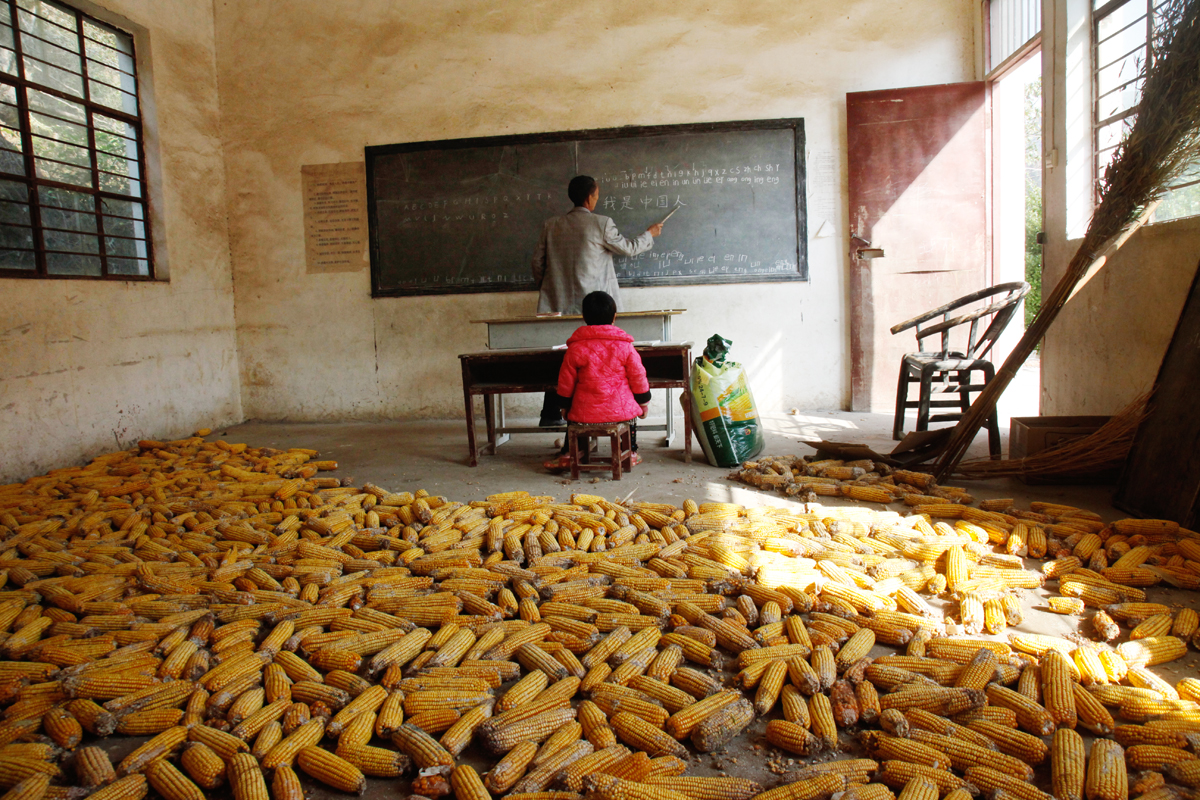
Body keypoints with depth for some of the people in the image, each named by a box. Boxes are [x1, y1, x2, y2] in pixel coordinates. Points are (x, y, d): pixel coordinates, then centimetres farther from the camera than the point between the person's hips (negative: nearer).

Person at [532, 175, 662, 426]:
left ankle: (550, 414, 12)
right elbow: (628, 249, 6)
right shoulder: (601, 224, -6)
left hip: (559, 304, 4)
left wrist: (546, 289, 25)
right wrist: (650, 235, 24)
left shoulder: (551, 226, 6)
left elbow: (538, 262, 9)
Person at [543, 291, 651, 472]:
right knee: (630, 409, 32)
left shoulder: (575, 348, -4)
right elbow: (638, 377, 2)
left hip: (585, 412, 0)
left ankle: (566, 456, 32)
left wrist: (564, 405, 19)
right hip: (621, 411, 0)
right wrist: (644, 403, 17)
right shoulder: (625, 345, -4)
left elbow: (565, 384, 3)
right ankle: (631, 453, 35)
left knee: (573, 415, 31)